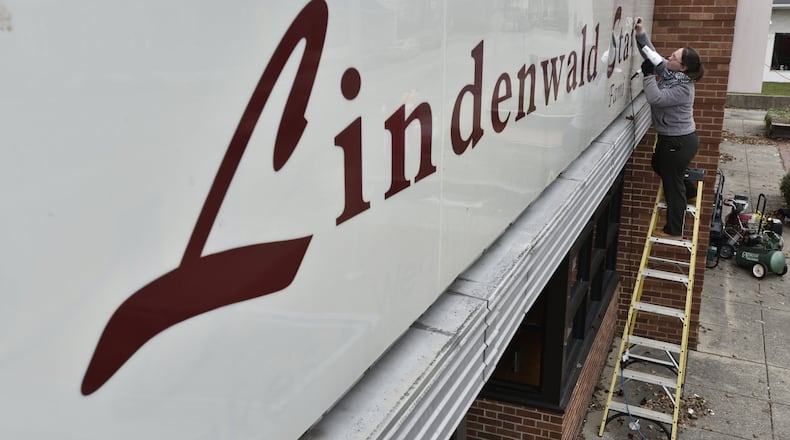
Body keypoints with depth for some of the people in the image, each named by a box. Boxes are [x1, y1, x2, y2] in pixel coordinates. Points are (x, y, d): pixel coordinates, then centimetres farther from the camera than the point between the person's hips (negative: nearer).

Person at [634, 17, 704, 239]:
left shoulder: (683, 88, -26)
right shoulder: (668, 71, -1)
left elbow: (656, 98, -33)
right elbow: (653, 55, 8)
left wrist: (649, 75, -28)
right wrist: (641, 34, -5)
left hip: (680, 141, -10)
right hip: (670, 137, 10)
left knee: (673, 183, 2)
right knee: (659, 165, 32)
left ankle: (674, 230, 15)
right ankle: (689, 193, 50)